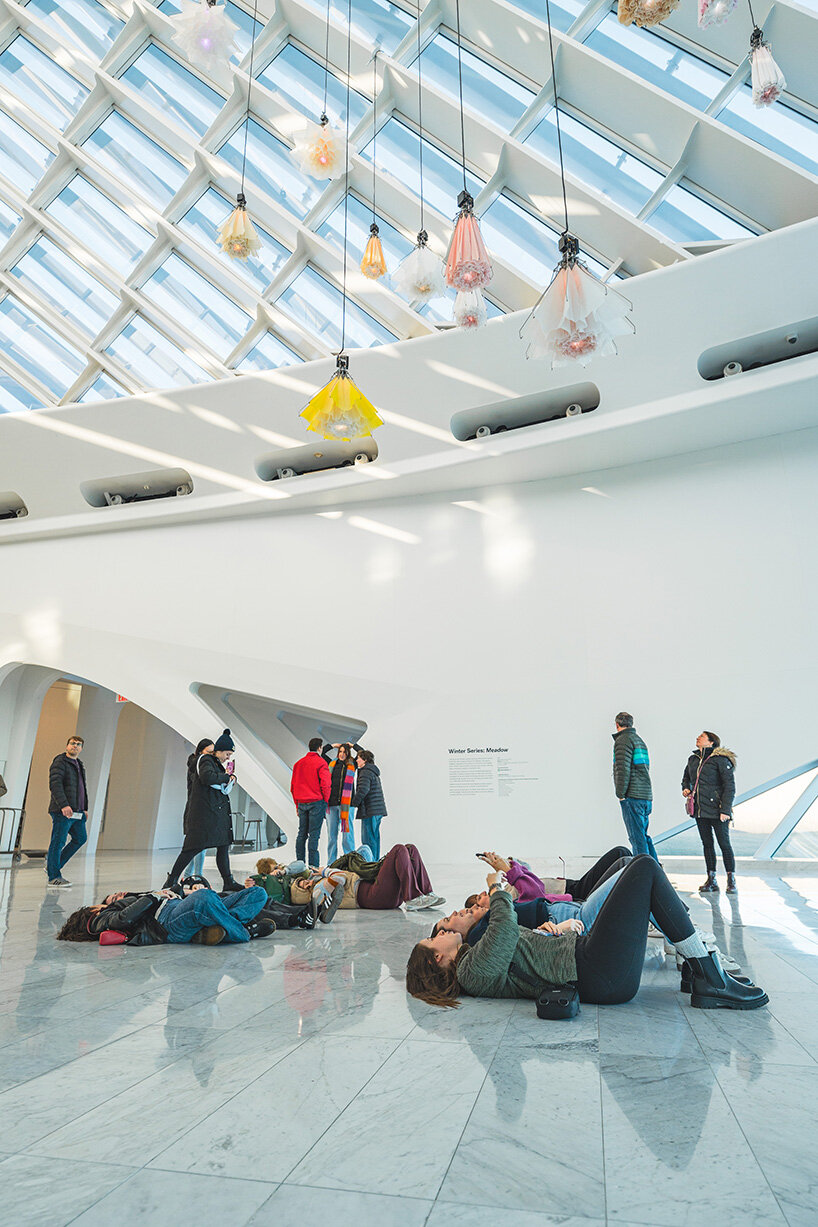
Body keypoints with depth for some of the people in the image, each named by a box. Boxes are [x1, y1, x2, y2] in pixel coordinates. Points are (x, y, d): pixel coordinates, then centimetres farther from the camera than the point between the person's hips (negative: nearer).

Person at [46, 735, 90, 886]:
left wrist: (84, 808, 21)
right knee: (58, 842, -3)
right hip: (62, 812, -9)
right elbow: (55, 784, -19)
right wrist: (64, 805, -28)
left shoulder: (80, 764, 20)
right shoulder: (59, 762, -7)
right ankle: (53, 877, 7)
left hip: (77, 812, 9)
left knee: (81, 838, 12)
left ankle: (53, 865, 23)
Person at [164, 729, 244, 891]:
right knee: (195, 846, -8)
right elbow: (207, 777, -28)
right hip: (204, 813, -9)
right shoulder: (206, 760, -6)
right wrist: (227, 777, -16)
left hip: (218, 814, 9)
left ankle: (229, 881, 9)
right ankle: (172, 881, 2)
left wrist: (229, 778, 5)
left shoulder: (218, 764, 21)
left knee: (224, 846, 6)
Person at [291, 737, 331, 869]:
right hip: (316, 803, -6)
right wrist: (325, 801, -1)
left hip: (301, 803, 6)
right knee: (314, 834, -4)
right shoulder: (321, 763, -7)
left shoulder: (299, 763, 13)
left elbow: (293, 785, 15)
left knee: (301, 833, 11)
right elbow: (325, 784, -13)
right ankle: (312, 865, -4)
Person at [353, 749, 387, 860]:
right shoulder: (374, 771, 18)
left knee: (368, 839, -7)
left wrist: (354, 804, -12)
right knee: (375, 837, 13)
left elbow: (363, 790, -20)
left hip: (370, 811, -10)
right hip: (378, 810, 10)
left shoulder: (365, 772, -11)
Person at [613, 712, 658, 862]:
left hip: (632, 796, -9)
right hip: (646, 796, 9)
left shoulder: (623, 740, -8)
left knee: (637, 837, -6)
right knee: (643, 835, 16)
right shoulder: (639, 740, 21)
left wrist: (620, 794, -12)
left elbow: (623, 769, -17)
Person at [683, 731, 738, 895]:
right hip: (699, 809, 6)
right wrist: (686, 789, 7)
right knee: (707, 843, 11)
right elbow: (686, 778, 28)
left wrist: (725, 810, -16)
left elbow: (730, 787, -11)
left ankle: (731, 881, 11)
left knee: (724, 843, 0)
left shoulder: (720, 760, -10)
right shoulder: (692, 759, 9)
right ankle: (711, 879, 19)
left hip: (716, 810, -6)